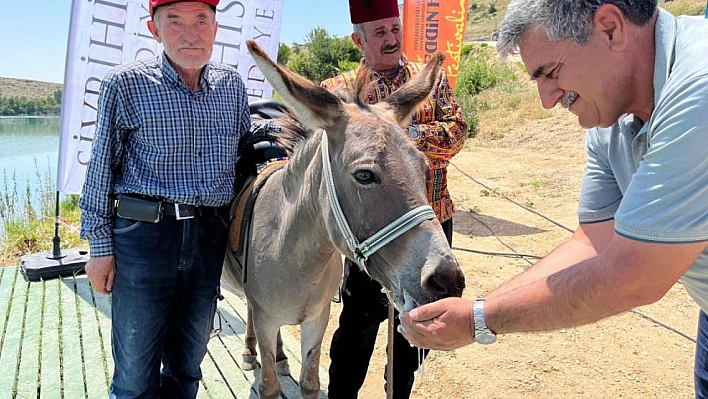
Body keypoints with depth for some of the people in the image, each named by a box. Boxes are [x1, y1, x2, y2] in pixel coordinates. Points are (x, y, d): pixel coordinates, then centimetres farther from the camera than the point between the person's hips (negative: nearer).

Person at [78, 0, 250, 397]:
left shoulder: (232, 84, 6)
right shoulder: (126, 84, -4)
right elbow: (101, 170, -2)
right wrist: (100, 245, -2)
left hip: (211, 237, 4)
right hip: (143, 234, -3)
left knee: (188, 363, 19)